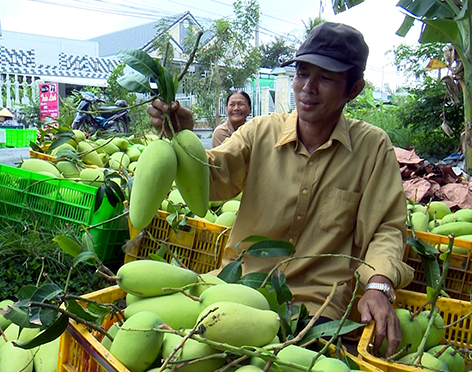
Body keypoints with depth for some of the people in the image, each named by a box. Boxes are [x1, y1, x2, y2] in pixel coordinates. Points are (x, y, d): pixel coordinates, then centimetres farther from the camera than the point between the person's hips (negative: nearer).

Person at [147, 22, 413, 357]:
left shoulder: (373, 147, -2)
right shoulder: (260, 131, 1)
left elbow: (385, 229, 0)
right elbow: (212, 180, -10)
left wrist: (378, 286, -17)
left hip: (316, 301, -2)